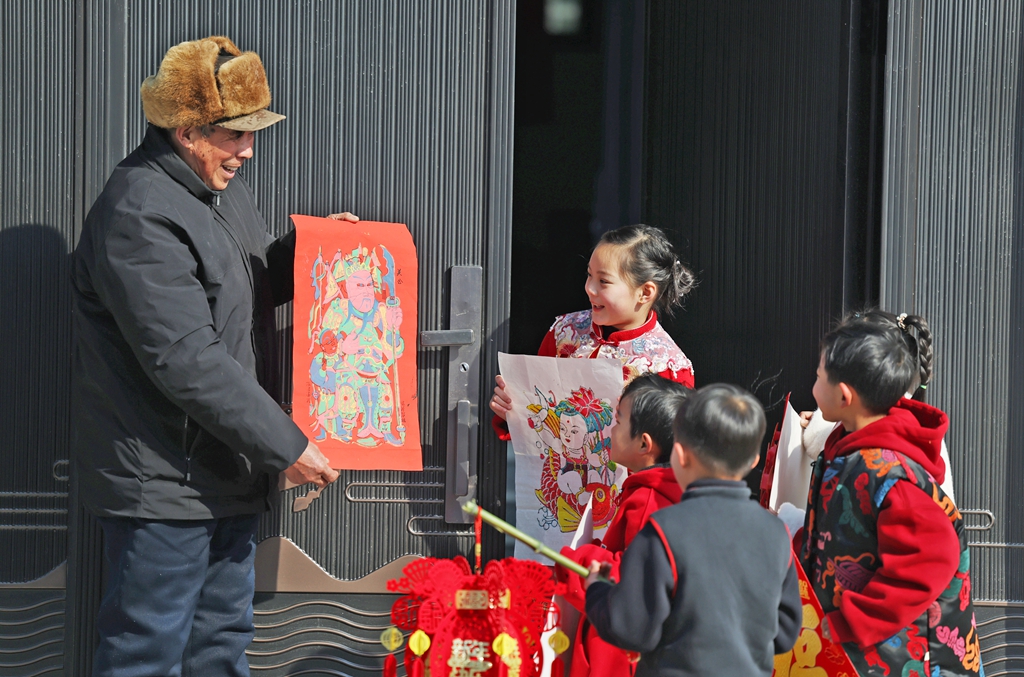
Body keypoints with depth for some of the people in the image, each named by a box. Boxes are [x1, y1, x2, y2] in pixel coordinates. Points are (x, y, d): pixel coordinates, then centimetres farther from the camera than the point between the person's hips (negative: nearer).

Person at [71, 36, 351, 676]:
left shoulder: (224, 186, 10)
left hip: (227, 474, 10)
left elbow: (255, 284, 25)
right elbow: (187, 361, -26)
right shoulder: (139, 215, -22)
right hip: (163, 480, -10)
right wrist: (285, 445, -22)